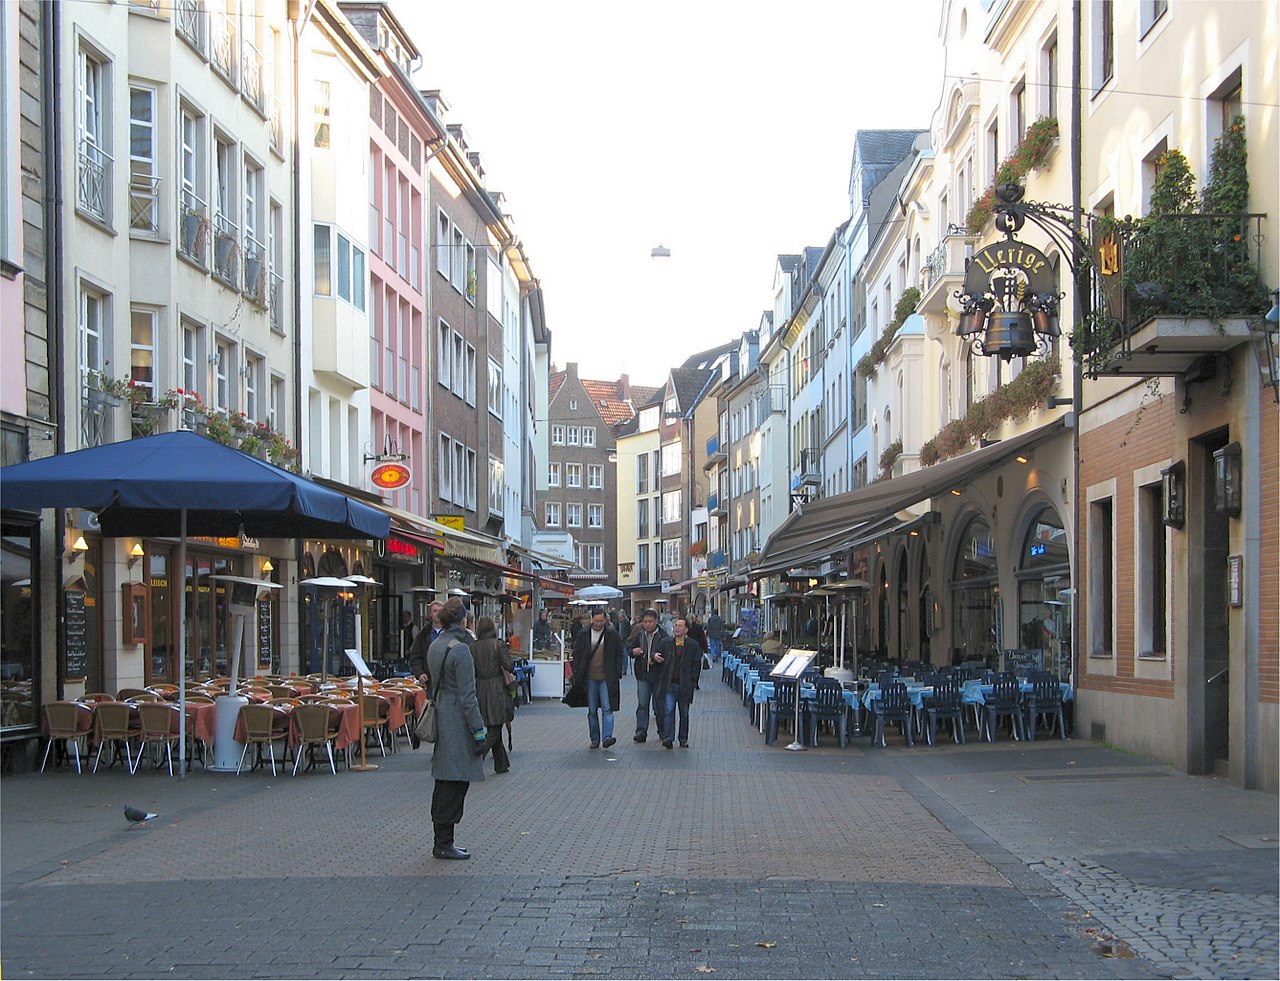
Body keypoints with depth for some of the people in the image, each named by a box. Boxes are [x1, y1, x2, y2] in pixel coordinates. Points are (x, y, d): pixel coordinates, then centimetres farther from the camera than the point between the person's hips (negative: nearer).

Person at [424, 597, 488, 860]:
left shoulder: (435, 645, 11)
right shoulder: (460, 649, -17)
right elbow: (467, 695, -18)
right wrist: (479, 730, -14)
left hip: (441, 717, 9)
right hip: (457, 721, -9)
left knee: (445, 784, 14)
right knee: (455, 783, -4)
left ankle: (442, 841, 19)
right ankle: (444, 844, -1)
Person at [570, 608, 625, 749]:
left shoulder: (612, 634, 2)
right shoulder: (583, 635, 5)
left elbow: (619, 654, 6)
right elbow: (577, 654, 9)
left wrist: (617, 673, -2)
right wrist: (577, 673, 1)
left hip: (606, 678, -2)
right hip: (590, 678, 2)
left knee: (607, 708, -11)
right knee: (592, 710, 6)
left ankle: (607, 737, -17)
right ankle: (595, 739, 12)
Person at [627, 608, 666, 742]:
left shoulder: (663, 636, -8)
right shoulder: (638, 634, 5)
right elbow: (629, 647, 14)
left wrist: (654, 658, -26)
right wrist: (633, 651, -9)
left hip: (658, 673, -3)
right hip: (642, 673, 3)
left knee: (660, 703, 8)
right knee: (642, 704, -1)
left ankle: (662, 731, 21)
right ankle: (641, 732, -2)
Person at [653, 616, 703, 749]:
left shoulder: (693, 645, 1)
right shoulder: (665, 642, 6)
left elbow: (697, 665, 2)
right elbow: (658, 657, 14)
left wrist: (692, 682, -6)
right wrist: (655, 657, -10)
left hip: (685, 685, 0)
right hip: (669, 684, 0)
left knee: (684, 713, 9)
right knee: (668, 710, -11)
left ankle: (683, 739, 20)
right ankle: (668, 737, -12)